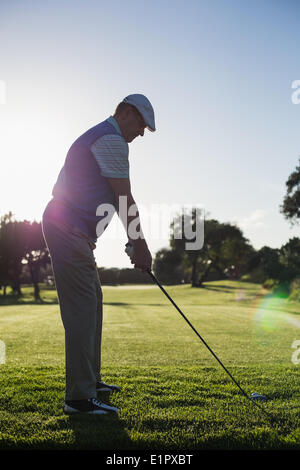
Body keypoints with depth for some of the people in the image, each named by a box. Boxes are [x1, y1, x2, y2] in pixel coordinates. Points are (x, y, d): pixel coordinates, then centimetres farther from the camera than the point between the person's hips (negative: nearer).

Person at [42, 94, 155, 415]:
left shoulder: (98, 137, 24)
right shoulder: (111, 139, -10)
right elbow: (125, 200, -12)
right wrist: (140, 245, -7)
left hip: (74, 231, 11)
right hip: (68, 229, -11)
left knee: (92, 301, 14)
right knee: (82, 308, -12)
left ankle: (90, 379, 23)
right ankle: (79, 397, -10)